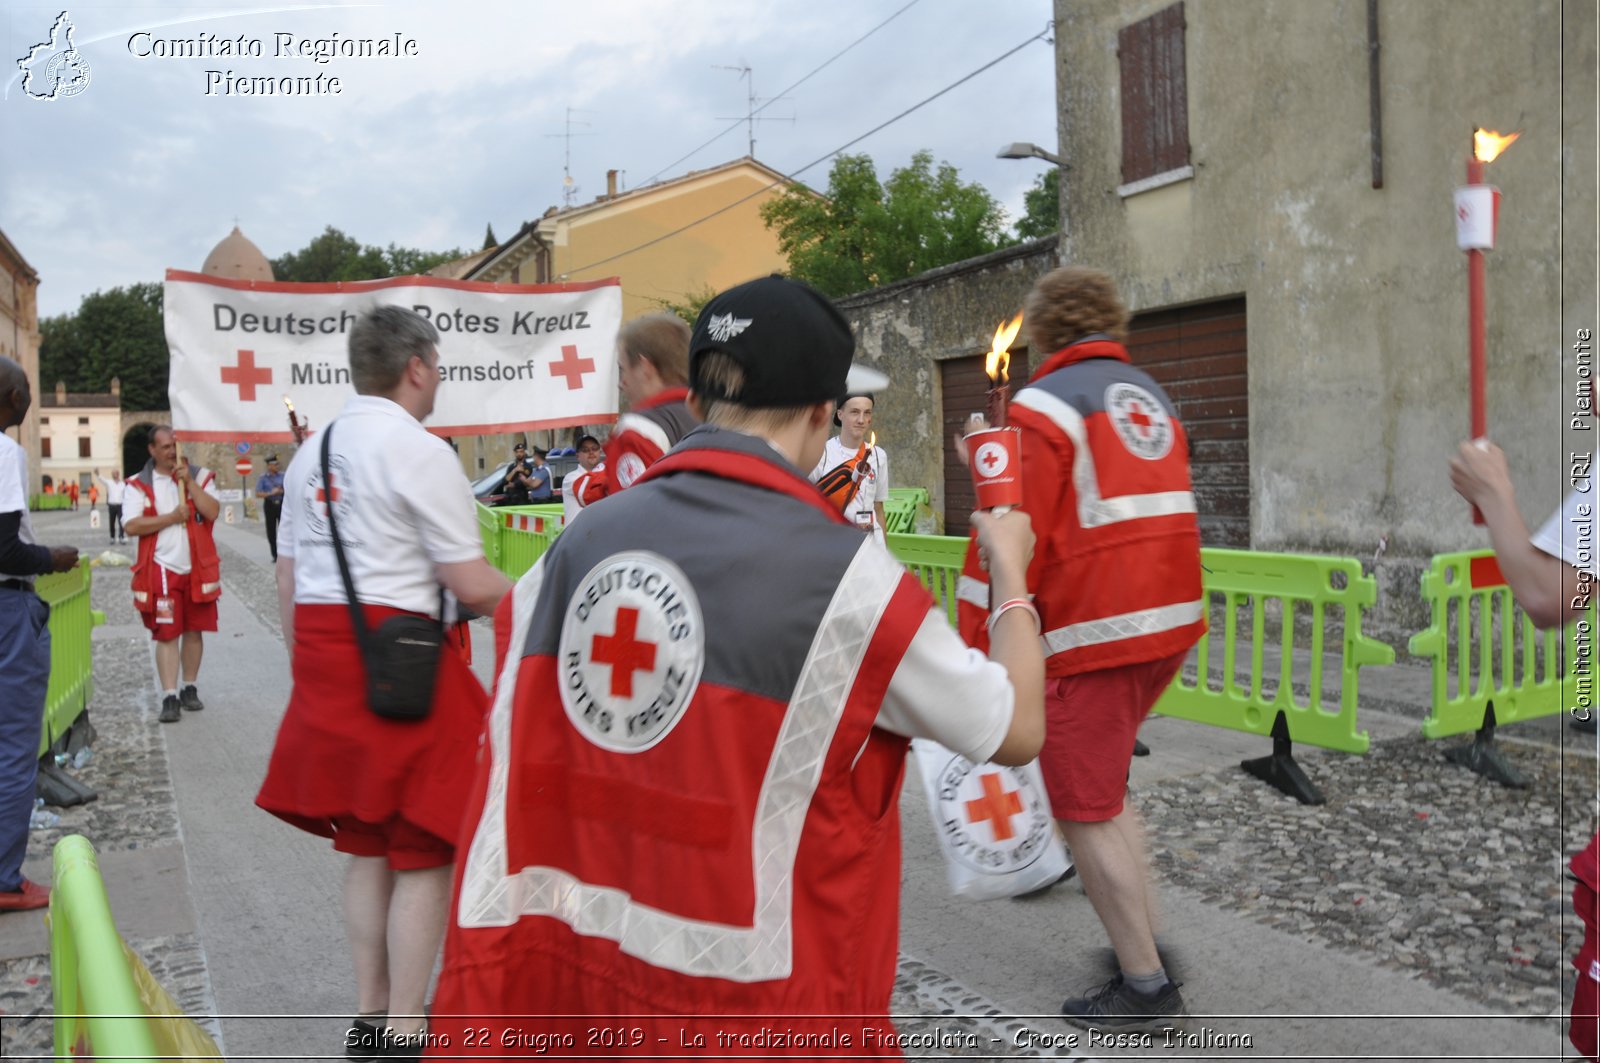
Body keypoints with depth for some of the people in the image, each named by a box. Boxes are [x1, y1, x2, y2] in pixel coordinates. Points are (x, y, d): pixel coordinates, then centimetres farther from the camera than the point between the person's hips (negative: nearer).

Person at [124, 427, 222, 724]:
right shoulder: (139, 485, 2)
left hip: (198, 568, 2)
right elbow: (132, 526, -8)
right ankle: (169, 697, -2)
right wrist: (171, 517, -13)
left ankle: (190, 689, 22)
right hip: (161, 570, -2)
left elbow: (212, 512, -9)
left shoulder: (200, 476, 6)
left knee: (194, 630, 9)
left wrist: (189, 482, -13)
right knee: (166, 634, -3)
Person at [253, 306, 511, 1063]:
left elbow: (288, 578, 14)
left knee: (366, 844, 19)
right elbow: (472, 587, -14)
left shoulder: (311, 454, 11)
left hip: (322, 657, 8)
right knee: (423, 851, 5)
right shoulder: (421, 452, -12)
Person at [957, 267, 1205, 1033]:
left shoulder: (1046, 404, -11)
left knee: (1089, 811, 3)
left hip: (1088, 633, -8)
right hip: (1168, 623, 8)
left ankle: (1145, 988, 10)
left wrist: (976, 648, -10)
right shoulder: (1151, 397, 14)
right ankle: (1143, 942, 27)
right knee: (1104, 787, 22)